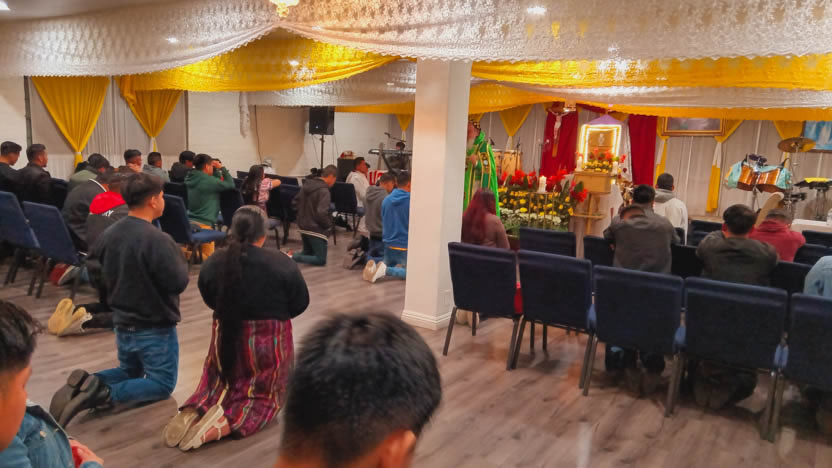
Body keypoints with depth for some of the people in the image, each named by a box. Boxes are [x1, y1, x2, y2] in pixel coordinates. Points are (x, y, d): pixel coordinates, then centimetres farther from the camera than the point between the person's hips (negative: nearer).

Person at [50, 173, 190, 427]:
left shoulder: (109, 234, -3)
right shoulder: (158, 240, -27)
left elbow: (93, 268, 12)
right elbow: (178, 283, -24)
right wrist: (178, 258, -6)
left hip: (122, 324, 7)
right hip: (155, 329, -7)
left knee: (129, 372, 29)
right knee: (163, 383, 10)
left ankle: (86, 383, 1)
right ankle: (104, 394, -11)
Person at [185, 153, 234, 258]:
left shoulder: (191, 178, 9)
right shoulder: (208, 180, -16)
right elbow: (230, 184, -10)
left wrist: (216, 170, 10)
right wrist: (222, 168, -3)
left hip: (189, 221, 8)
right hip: (203, 224, -8)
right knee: (208, 256, 3)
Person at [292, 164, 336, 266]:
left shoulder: (307, 184, 6)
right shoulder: (323, 191, -20)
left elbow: (295, 203, 15)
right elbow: (322, 213, -27)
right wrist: (329, 225, -10)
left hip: (303, 227, 8)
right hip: (316, 229, -8)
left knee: (307, 253, 25)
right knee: (321, 260, 1)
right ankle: (293, 258, -15)